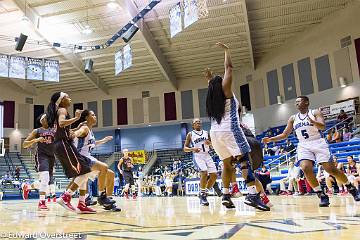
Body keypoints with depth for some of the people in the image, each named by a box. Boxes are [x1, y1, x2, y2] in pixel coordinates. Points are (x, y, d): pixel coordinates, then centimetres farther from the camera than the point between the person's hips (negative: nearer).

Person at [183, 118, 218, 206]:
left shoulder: (206, 133, 15)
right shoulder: (190, 134, 5)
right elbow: (185, 148, 3)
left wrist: (210, 143, -6)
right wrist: (192, 149, -18)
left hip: (207, 155, 5)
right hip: (197, 156, -4)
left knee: (214, 175, -7)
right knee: (204, 173, -26)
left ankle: (205, 192, 14)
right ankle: (202, 194, -10)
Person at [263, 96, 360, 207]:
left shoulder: (315, 113, -1)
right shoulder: (293, 118, 10)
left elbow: (323, 127, -17)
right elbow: (284, 135, 11)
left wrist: (312, 121, -39)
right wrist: (270, 139, -3)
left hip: (318, 143, -3)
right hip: (304, 146, 3)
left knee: (331, 169, -6)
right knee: (306, 168, -21)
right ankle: (322, 195, -8)